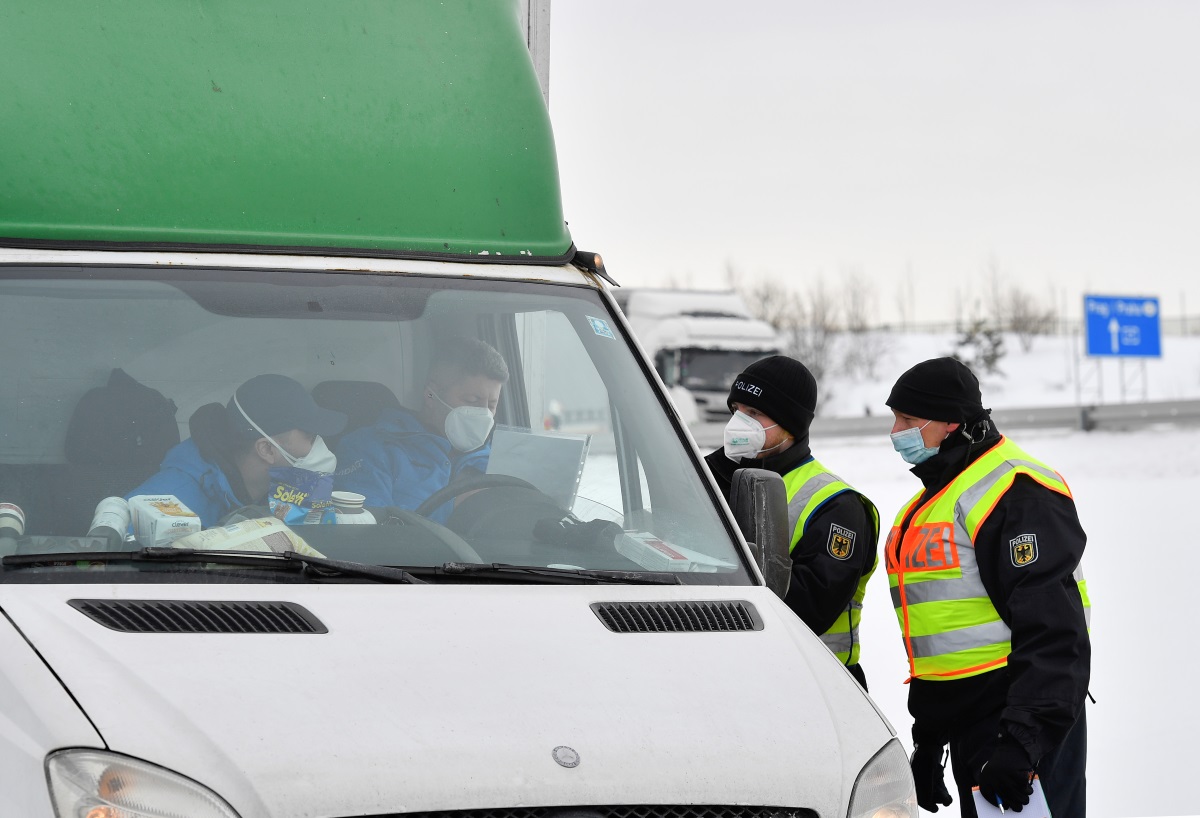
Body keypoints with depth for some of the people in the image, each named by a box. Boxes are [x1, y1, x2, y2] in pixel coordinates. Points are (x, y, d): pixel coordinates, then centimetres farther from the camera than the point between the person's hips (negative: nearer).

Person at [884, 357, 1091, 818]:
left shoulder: (1015, 491, -15)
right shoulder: (929, 502, 18)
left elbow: (1050, 633, -22)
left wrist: (1022, 741, -27)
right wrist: (927, 742, 25)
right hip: (964, 727, 10)